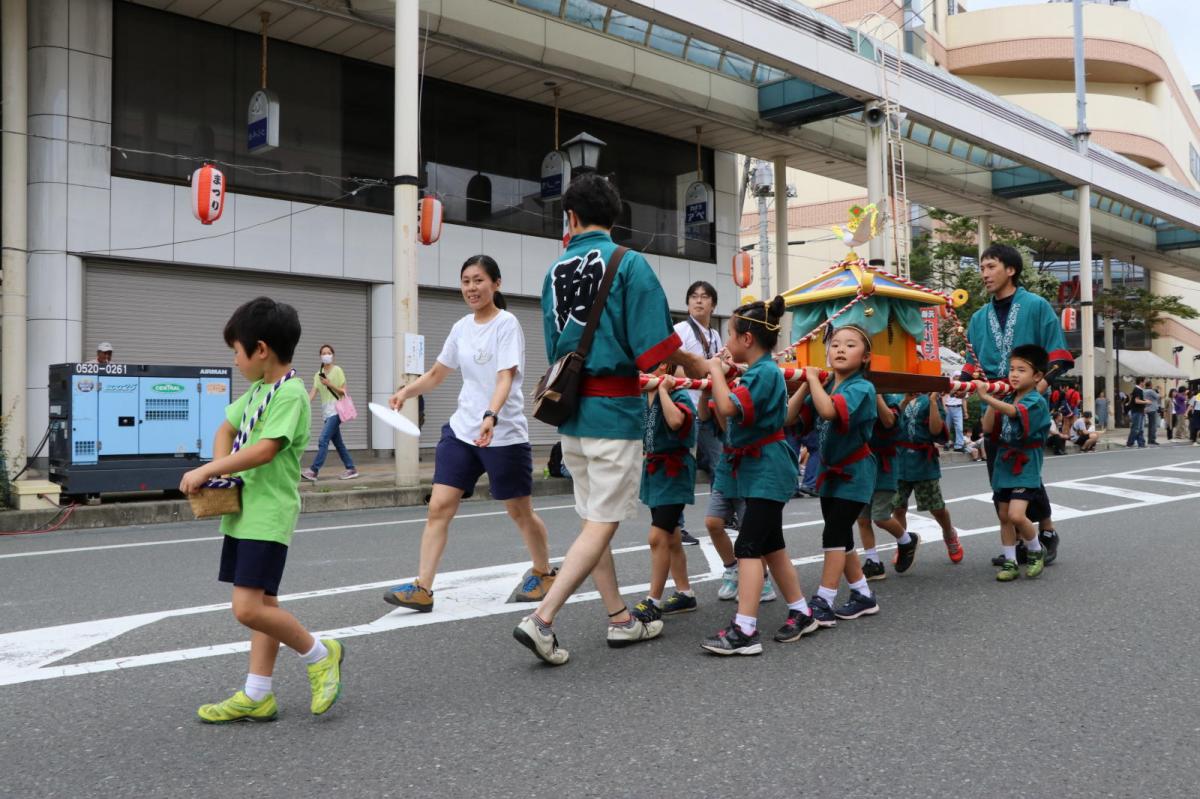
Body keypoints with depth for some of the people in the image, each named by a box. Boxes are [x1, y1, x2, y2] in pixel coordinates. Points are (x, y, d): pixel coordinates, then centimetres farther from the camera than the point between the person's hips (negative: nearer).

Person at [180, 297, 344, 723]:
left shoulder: (291, 393, -16)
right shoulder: (257, 389, 13)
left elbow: (265, 450, -24)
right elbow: (227, 429, 21)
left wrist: (206, 471, -17)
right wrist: (218, 472, 3)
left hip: (268, 516, -9)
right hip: (243, 511, 9)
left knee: (248, 608, -13)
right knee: (262, 603, 13)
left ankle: (320, 655, 7)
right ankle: (257, 696, 19)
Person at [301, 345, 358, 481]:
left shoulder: (337, 370, -3)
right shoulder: (319, 374, 12)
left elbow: (343, 392, -4)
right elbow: (313, 392, 2)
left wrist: (329, 384, -17)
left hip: (336, 410, -7)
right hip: (327, 412, 7)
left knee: (323, 440, -15)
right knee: (338, 442, 10)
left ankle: (314, 471, -17)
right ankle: (351, 469, 18)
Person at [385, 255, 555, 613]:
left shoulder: (506, 324, -10)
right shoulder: (461, 328, 9)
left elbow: (505, 379, -23)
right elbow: (436, 374, 18)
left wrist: (490, 417, -39)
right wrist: (406, 391, 1)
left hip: (505, 434, -5)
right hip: (460, 430, 5)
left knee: (520, 512, 8)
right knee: (439, 506, -5)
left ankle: (543, 573, 30)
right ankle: (422, 588, -1)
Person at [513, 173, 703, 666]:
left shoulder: (554, 271, 9)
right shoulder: (628, 263, -8)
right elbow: (656, 343, -16)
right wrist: (693, 366, 5)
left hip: (570, 408, 6)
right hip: (614, 408, -6)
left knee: (593, 521, 13)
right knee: (602, 524, -1)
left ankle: (620, 621, 23)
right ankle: (542, 619, -9)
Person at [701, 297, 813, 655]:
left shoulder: (765, 373, -18)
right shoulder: (761, 371, 12)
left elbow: (727, 407, -32)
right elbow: (736, 418, 18)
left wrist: (717, 371, -17)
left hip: (765, 471, -10)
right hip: (759, 468, 10)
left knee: (749, 546, -12)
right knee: (770, 545, 15)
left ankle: (744, 631, -12)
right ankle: (801, 612, 26)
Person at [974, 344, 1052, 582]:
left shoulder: (1036, 401, -13)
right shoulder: (1006, 401, 8)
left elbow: (1014, 411, -33)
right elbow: (988, 428, 1)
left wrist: (987, 397, -43)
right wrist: (992, 400, -7)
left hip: (1025, 468, -7)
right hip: (1003, 466, 7)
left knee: (1016, 515, -18)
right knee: (1004, 517, 9)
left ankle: (1036, 551, 8)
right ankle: (1010, 562, 20)